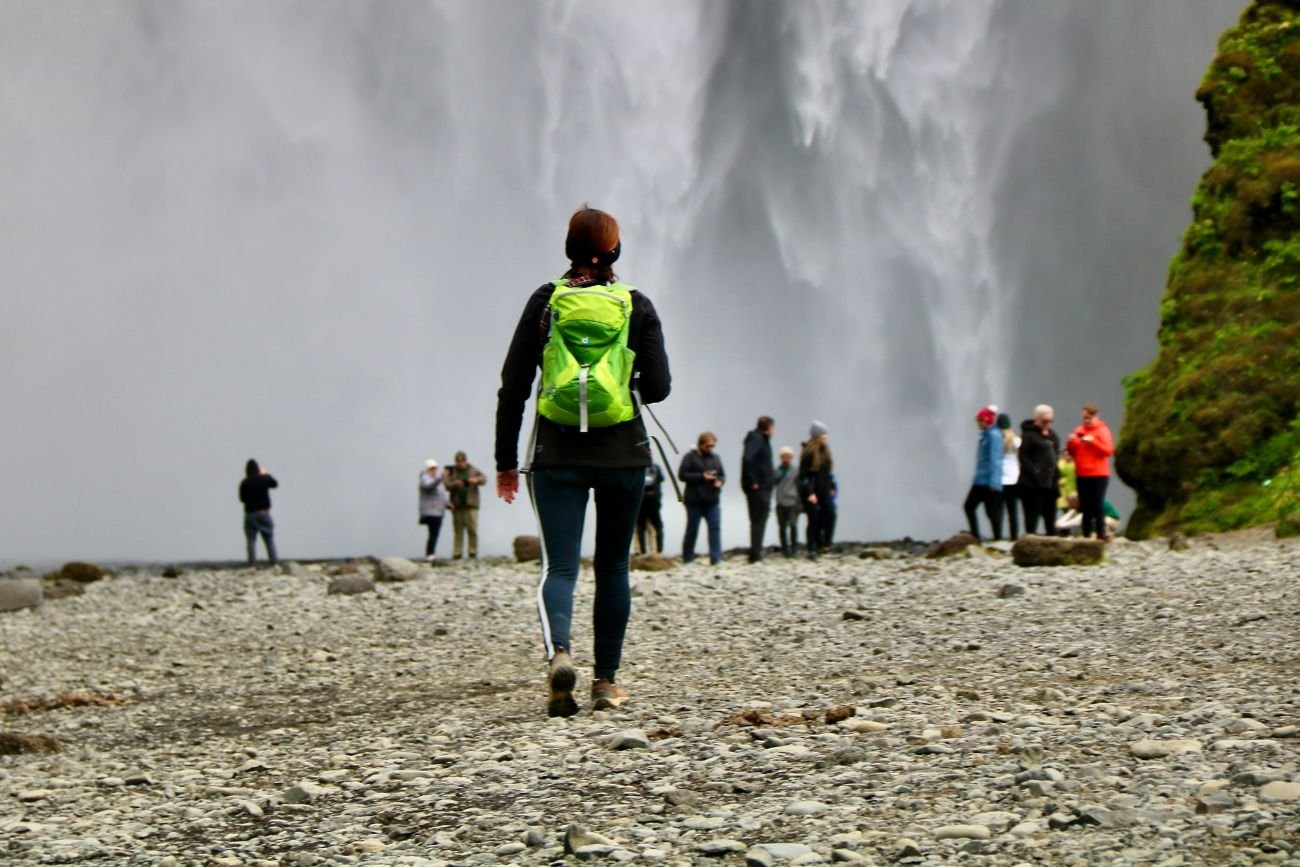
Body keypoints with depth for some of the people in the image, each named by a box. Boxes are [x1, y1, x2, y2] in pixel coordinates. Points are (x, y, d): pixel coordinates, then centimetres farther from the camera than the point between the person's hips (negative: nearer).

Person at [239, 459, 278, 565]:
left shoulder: (244, 483, -9)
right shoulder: (264, 478, -3)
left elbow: (242, 498, -1)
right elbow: (275, 484, 18)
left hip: (250, 514, -1)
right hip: (264, 513, 1)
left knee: (251, 540, 1)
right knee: (269, 539, 5)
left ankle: (252, 565, -7)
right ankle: (274, 563, -1)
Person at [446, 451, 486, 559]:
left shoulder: (473, 470, 10)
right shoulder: (452, 471, 10)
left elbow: (484, 479, -1)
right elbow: (447, 485, 3)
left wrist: (476, 480, -22)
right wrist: (454, 484, -19)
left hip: (471, 504, -1)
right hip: (457, 505, 1)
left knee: (472, 529, -8)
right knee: (458, 530, 1)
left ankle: (473, 553, -5)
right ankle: (457, 553, 2)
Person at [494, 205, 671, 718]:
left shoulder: (545, 301, 2)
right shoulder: (636, 306, 0)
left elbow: (513, 386, 1)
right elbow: (657, 387, -5)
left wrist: (506, 460, 8)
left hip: (557, 454, 0)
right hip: (622, 453, 0)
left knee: (559, 566, -4)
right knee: (612, 567, 14)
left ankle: (558, 651, -32)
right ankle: (606, 681, 17)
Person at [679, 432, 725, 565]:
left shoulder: (715, 458, 13)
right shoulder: (690, 457, -3)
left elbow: (722, 475, 19)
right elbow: (682, 475, -10)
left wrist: (720, 481, -5)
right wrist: (702, 476, -16)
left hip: (713, 501, 4)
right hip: (694, 501, -4)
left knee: (715, 528, -7)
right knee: (692, 530, 5)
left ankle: (716, 559, -8)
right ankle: (687, 559, 16)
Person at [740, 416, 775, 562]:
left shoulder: (762, 439, 15)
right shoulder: (756, 439, -15)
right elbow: (747, 458, -29)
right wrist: (752, 481, -24)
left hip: (763, 487, 10)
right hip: (757, 488, -10)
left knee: (759, 520, 13)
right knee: (758, 520, -6)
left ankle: (756, 553, 17)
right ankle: (755, 554, -4)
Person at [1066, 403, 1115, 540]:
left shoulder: (1102, 431, -2)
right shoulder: (1079, 430, 14)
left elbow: (1109, 450, -11)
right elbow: (1072, 452, 17)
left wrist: (1093, 441, -20)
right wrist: (1070, 443, -3)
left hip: (1098, 475, -5)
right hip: (1081, 475, 5)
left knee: (1097, 506, -9)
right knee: (1085, 507, 5)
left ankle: (1101, 534, -8)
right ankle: (1086, 535, 7)